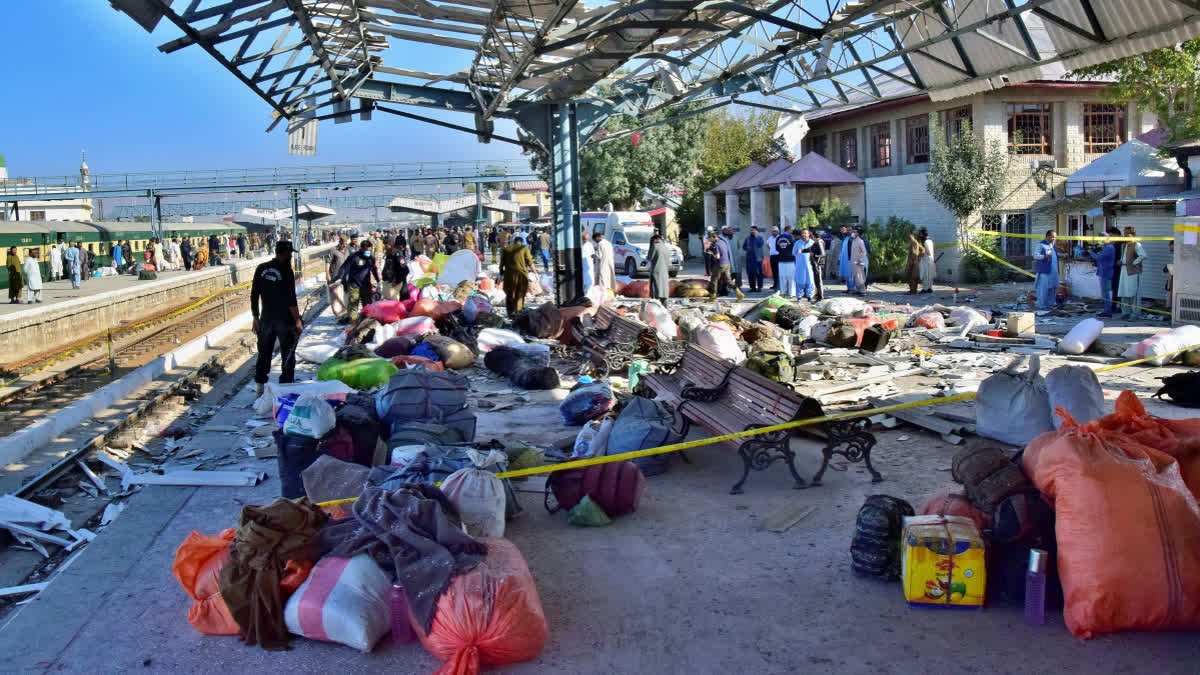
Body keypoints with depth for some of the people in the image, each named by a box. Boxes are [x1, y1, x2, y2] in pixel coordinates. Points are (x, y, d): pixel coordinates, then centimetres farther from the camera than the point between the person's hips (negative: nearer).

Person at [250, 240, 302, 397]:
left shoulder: (261, 269, 2)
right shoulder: (286, 271, -14)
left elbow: (254, 296, 6)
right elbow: (291, 299, -17)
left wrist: (256, 318, 13)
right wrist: (297, 321, -11)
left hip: (266, 318, 5)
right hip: (285, 320, -5)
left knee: (264, 354, 14)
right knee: (287, 355, 5)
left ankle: (259, 388, 19)